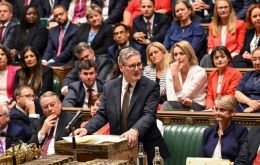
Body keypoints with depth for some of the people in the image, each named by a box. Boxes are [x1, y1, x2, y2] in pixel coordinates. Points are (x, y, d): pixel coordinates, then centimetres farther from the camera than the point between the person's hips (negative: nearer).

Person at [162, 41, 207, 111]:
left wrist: (175, 75, -19)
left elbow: (181, 96, -13)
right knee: (167, 105, -33)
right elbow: (170, 98, -3)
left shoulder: (199, 72, -7)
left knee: (167, 106, -31)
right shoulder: (170, 72, 7)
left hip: (197, 107, -4)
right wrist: (183, 100, -23)